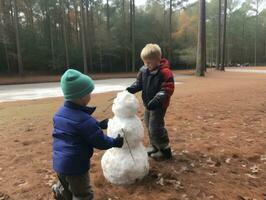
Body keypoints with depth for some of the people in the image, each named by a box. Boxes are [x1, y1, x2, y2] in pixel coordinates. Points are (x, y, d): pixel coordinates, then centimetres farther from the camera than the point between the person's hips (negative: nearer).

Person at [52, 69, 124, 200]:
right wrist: (115, 142, 0)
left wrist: (97, 124, 17)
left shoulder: (59, 113, 2)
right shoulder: (83, 119, -25)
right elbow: (100, 142, -18)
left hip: (58, 163, 8)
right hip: (75, 166, -8)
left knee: (66, 189, 31)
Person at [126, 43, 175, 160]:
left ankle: (165, 150, 14)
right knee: (149, 126, 18)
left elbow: (167, 89, -24)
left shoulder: (165, 72, -21)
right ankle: (155, 146, 37)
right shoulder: (143, 70, 1)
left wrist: (157, 100, -36)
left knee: (156, 127, -6)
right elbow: (139, 83, 9)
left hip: (159, 105, -8)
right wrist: (131, 89, -11)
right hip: (148, 104, 8)